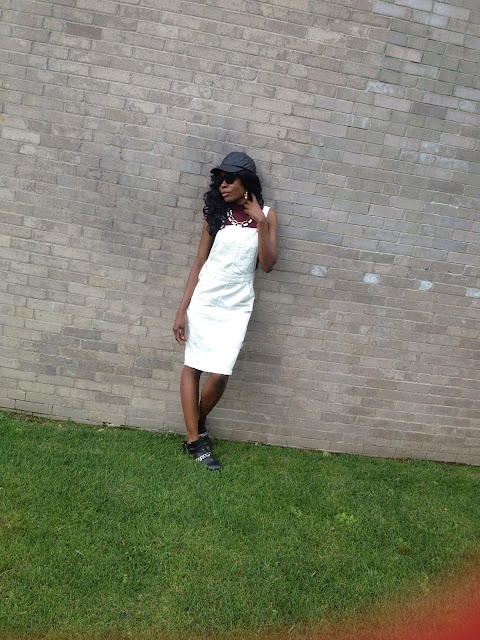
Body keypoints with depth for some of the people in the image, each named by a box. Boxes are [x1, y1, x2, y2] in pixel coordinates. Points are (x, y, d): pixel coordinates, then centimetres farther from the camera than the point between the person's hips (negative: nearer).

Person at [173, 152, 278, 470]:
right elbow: (199, 263, 3)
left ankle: (199, 425, 22)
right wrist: (182, 310, -1)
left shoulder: (266, 216, 3)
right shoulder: (217, 215, 3)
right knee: (192, 368, 3)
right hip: (203, 302, 1)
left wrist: (260, 222, -13)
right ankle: (195, 439, 15)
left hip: (236, 309, -1)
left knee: (220, 374, -7)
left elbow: (268, 264, -5)